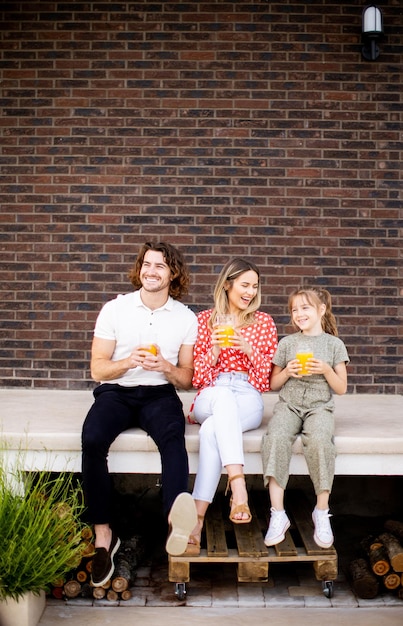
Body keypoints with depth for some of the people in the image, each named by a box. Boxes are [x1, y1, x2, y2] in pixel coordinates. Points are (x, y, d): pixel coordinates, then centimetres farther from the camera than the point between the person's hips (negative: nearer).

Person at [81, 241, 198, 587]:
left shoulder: (186, 318, 7)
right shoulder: (114, 309, 5)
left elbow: (188, 379, 9)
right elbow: (98, 369, 4)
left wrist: (166, 367, -13)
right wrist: (128, 362, -17)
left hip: (159, 393, 0)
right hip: (116, 392, 0)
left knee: (173, 435, -35)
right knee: (92, 438, -32)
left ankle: (177, 517, -58)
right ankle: (103, 535, -24)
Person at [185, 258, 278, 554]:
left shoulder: (264, 322, 14)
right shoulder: (205, 319, 13)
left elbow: (268, 379, 9)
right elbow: (197, 378, 9)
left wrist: (250, 351, -8)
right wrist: (213, 350, -9)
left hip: (248, 402, 0)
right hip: (210, 399, 0)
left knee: (212, 429, -35)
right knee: (224, 396, -39)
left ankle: (197, 518, -38)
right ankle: (239, 488, -51)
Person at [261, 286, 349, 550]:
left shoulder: (334, 344, 9)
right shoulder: (287, 343, 13)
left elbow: (341, 388, 8)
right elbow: (274, 384, 17)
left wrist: (327, 370, -9)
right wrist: (287, 371, -3)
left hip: (320, 407, -1)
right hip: (288, 404, 1)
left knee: (319, 440, -35)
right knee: (275, 437, -32)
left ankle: (322, 512, -19)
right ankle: (278, 514, -27)